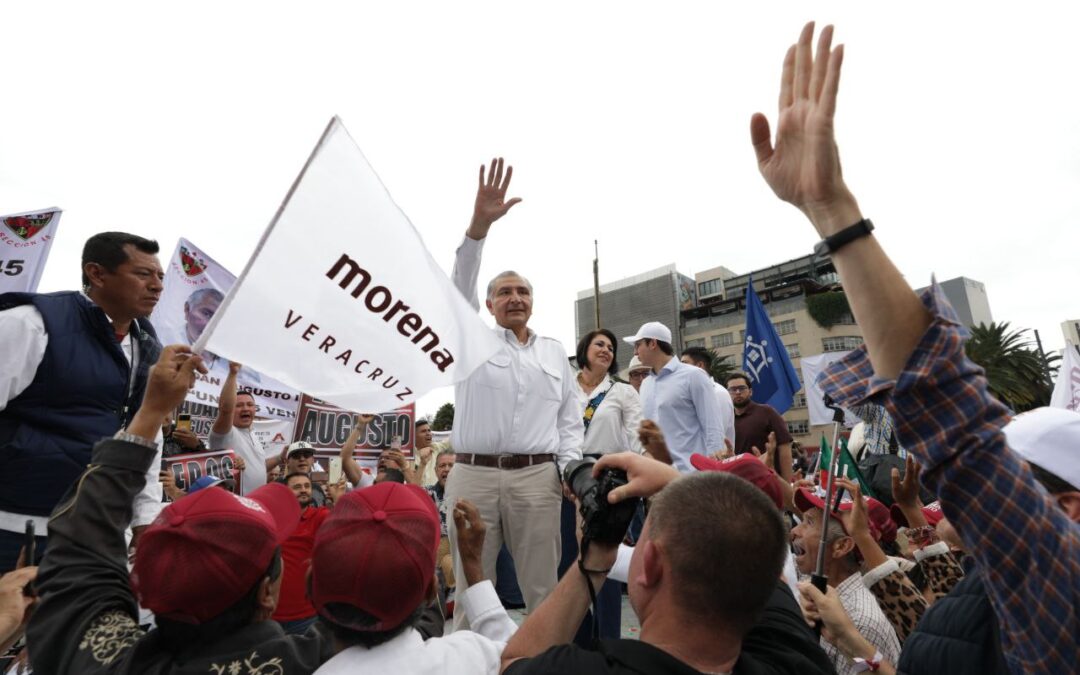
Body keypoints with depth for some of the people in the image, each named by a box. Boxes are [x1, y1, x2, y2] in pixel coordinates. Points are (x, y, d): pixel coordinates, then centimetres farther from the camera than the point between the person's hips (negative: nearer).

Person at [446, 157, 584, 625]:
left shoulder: (555, 353, 15)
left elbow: (571, 419, 13)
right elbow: (460, 286, -6)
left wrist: (569, 466, -3)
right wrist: (479, 224, -19)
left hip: (537, 477, 1)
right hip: (474, 475, -1)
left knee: (543, 589, 6)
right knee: (470, 590, 4)